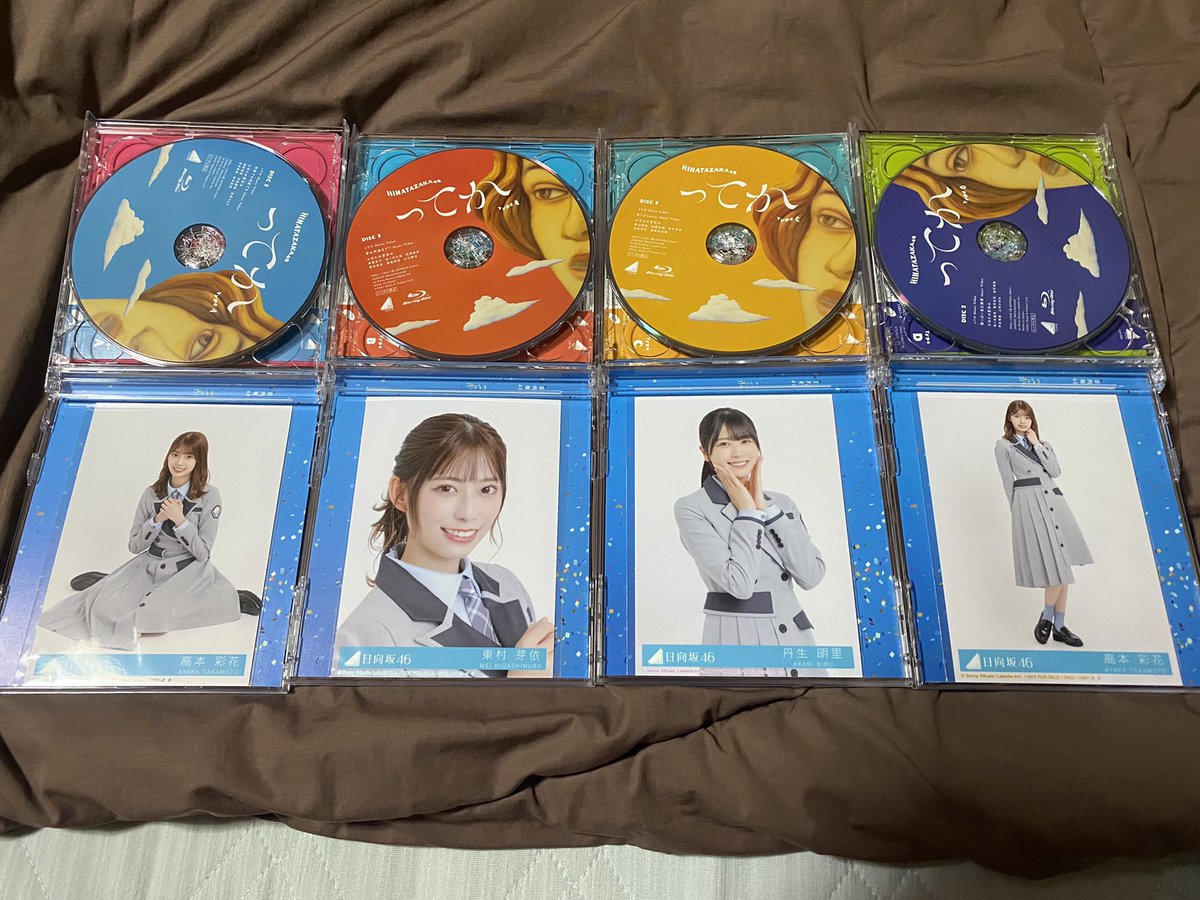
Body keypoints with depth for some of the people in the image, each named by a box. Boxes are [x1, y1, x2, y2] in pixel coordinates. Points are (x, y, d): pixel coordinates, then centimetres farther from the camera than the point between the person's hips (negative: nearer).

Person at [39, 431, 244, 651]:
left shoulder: (209, 496, -9)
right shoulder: (151, 494, 2)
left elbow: (203, 553, -10)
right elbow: (134, 546, 4)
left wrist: (180, 520, -21)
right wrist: (157, 520, -11)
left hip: (188, 571, -3)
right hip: (149, 566, 3)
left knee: (157, 612, -29)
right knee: (106, 606, -18)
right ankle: (108, 583, 13)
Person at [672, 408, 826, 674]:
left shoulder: (780, 503, 7)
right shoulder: (691, 509, -8)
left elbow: (811, 575, -6)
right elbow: (739, 583, -18)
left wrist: (765, 507, -7)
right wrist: (748, 512, -10)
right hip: (737, 640, -4)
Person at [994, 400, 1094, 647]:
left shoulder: (1040, 443, 19)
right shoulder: (1004, 445, 5)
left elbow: (1055, 471, 3)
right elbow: (1008, 482, 3)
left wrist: (1037, 444, 2)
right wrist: (1019, 510, 0)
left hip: (1053, 501, 5)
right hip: (1029, 503, -5)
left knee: (1062, 568, 3)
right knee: (1057, 568, -12)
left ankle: (1059, 626, 10)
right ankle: (1047, 617, 8)